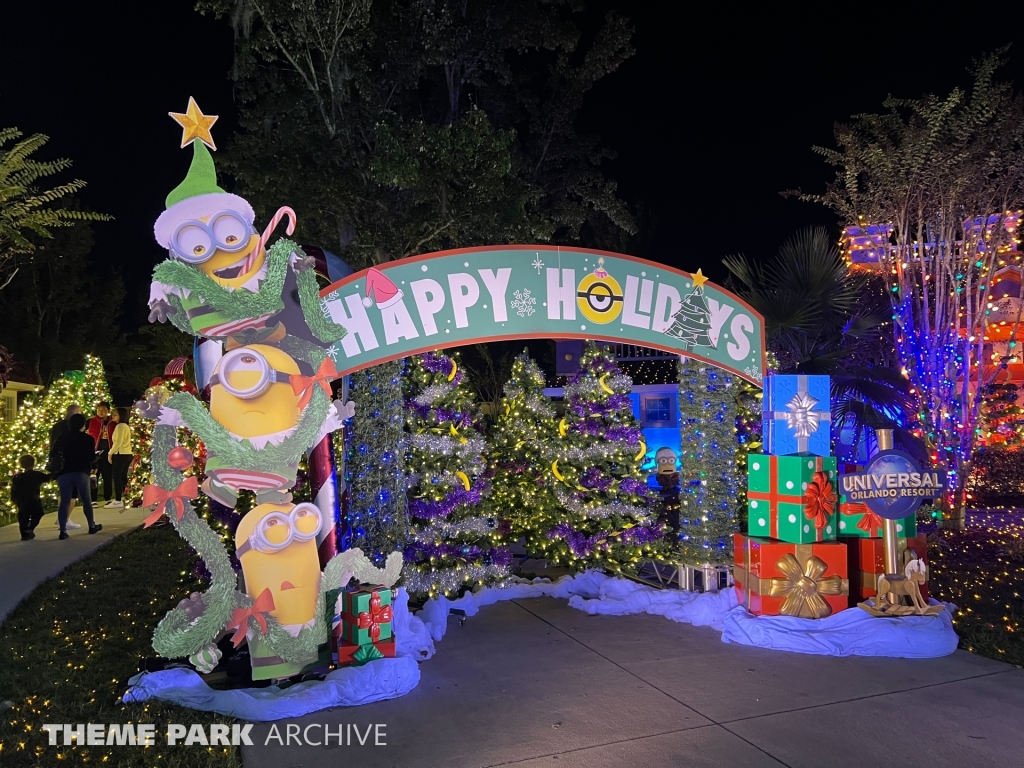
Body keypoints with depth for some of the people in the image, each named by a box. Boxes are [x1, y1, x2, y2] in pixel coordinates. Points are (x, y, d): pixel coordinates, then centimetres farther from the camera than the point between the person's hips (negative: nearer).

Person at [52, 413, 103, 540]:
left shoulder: (61, 438, 10)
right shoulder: (88, 439, -1)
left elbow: (54, 455, 11)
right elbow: (91, 458, -6)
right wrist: (97, 456, 15)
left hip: (64, 473, 2)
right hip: (81, 472, -2)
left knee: (64, 501, 1)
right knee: (86, 500, 12)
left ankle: (63, 531, -6)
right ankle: (92, 526, 20)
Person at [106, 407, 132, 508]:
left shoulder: (120, 426, -11)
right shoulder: (126, 426, 19)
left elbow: (118, 442, -18)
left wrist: (110, 453, -11)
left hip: (120, 454, -10)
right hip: (127, 454, 10)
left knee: (117, 477, -8)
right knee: (123, 477, 11)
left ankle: (118, 501, -9)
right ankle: (123, 499, 13)